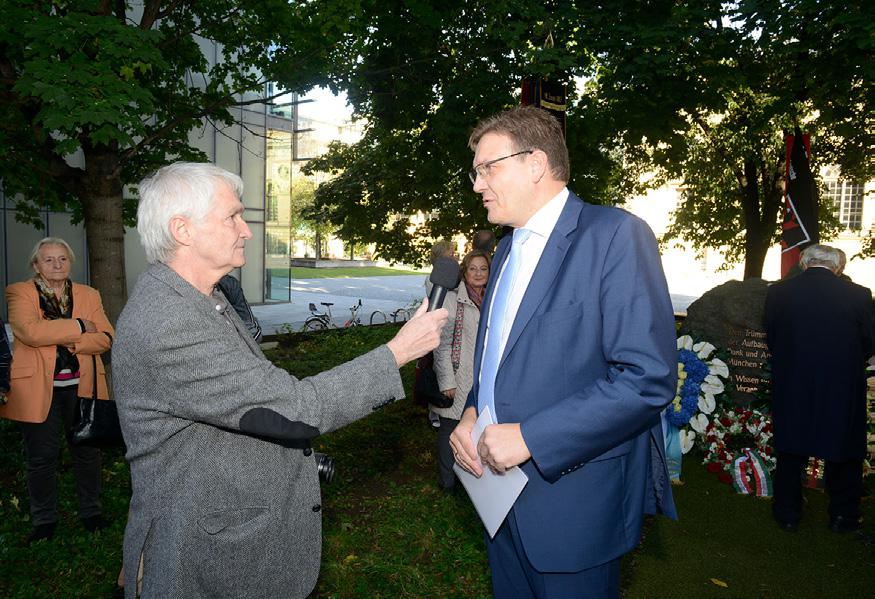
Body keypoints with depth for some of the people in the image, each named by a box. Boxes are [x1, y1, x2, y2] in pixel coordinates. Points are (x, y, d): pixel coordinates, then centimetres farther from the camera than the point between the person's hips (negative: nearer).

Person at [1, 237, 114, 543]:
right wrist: (79, 326, -14)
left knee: (87, 450, 10)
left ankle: (91, 511, 27)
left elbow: (106, 337, -1)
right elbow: (30, 331, -18)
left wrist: (72, 343, -16)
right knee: (42, 457, 5)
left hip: (82, 385, 3)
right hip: (38, 388, -2)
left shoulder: (89, 295, 10)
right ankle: (44, 519, 23)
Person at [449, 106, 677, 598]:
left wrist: (530, 437, -22)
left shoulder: (615, 235, -15)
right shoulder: (508, 249, 11)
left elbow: (649, 378, -23)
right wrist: (472, 414, 1)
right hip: (502, 488, 7)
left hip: (571, 498, -7)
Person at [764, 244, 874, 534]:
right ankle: (843, 516, 30)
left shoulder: (777, 292, -10)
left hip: (791, 388, 1)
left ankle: (788, 515, 26)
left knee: (790, 454, 16)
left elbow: (771, 340, 0)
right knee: (844, 455, 19)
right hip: (842, 390, 0)